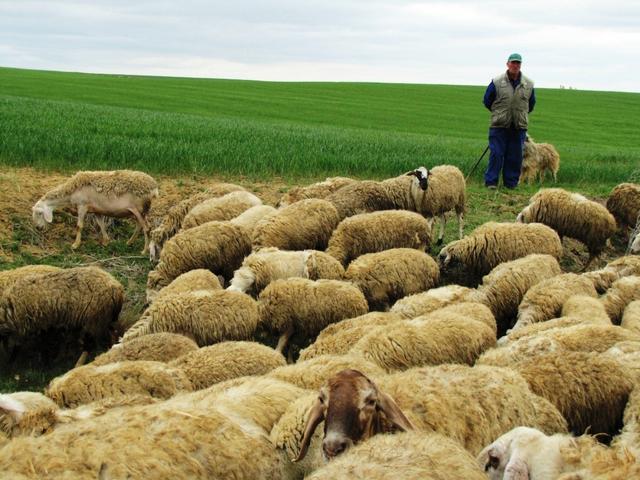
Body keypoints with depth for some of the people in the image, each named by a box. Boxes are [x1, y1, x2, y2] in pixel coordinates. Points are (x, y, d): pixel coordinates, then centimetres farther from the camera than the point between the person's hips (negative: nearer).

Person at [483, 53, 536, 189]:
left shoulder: (528, 84, 5)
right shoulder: (497, 82, -3)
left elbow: (531, 104, 20)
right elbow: (487, 101, 8)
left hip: (519, 127, 3)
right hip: (499, 126, -2)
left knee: (515, 156, 4)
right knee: (496, 154, -4)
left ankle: (511, 182, 13)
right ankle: (491, 181, 2)